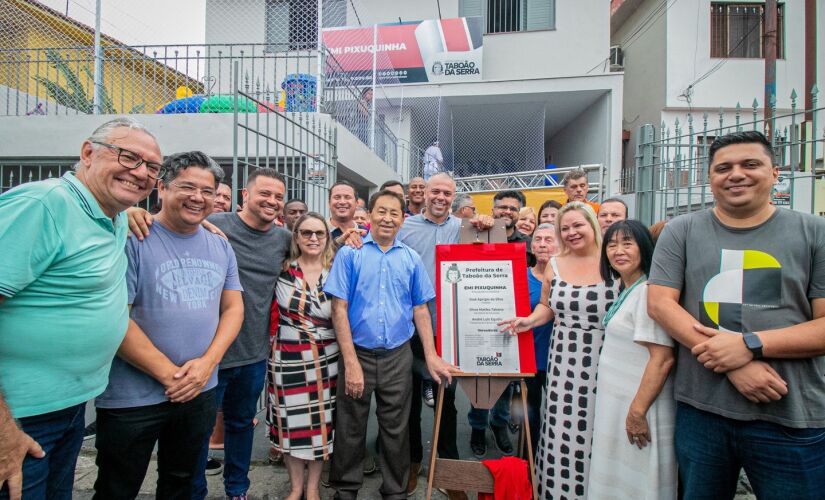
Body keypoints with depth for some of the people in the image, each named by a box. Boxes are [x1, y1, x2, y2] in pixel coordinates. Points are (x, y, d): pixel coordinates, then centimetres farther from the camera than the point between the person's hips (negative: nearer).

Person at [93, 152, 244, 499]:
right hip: (132, 398, -4)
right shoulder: (132, 238, -10)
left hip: (200, 392, 5)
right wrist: (168, 374, -17)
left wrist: (207, 362, -10)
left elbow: (233, 307, 5)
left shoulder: (220, 246, 5)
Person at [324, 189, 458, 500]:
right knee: (350, 428, 13)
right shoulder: (350, 253, -5)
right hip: (358, 353, -2)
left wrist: (431, 356, 0)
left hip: (398, 357, 2)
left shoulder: (411, 259, 3)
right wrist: (351, 362, -14)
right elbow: (339, 309, -9)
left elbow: (420, 310, 6)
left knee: (396, 429, 14)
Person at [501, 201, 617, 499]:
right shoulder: (555, 266, 7)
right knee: (562, 429, 6)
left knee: (596, 430, 6)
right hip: (564, 360, 2)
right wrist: (529, 321, -2)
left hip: (605, 361, -2)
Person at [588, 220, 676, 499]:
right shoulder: (626, 291, 10)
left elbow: (663, 358, -23)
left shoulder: (648, 291, -19)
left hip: (638, 405, -9)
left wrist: (638, 411, -21)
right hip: (617, 401, 9)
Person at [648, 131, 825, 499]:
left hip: (792, 420, 0)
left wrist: (750, 345, -19)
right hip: (699, 408, 1)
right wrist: (732, 366, -15)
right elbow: (659, 303, -6)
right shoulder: (681, 232, 2)